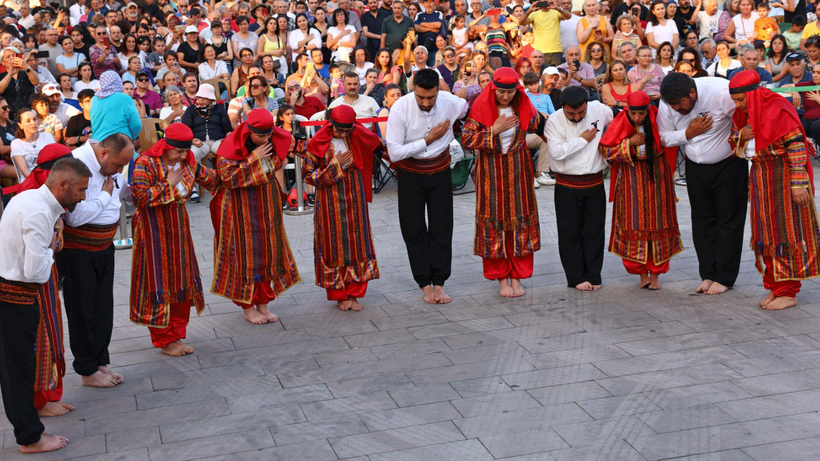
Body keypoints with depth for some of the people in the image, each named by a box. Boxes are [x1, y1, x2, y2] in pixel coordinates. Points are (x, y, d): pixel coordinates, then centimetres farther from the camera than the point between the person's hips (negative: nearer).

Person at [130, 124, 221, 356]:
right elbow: (140, 197, -24)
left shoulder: (188, 163, 4)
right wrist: (168, 184, -19)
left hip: (178, 227, 6)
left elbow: (213, 180, 19)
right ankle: (163, 340, 12)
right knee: (159, 283, 0)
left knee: (183, 281, 9)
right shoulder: (145, 163, -15)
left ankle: (176, 335, 22)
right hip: (154, 230, -6)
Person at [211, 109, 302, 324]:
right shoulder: (231, 146, -19)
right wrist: (253, 159, -27)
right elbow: (227, 176, -25)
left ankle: (263, 302, 20)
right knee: (246, 252, 1)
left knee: (268, 249, 8)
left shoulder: (275, 138, -5)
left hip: (267, 204, 5)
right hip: (241, 207, -5)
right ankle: (248, 306, 13)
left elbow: (292, 144, 17)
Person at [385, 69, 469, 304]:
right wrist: (428, 140, -21)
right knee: (414, 231, 3)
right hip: (410, 175, -1)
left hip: (440, 172, 2)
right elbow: (394, 153, -23)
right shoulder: (400, 108, -22)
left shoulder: (450, 102, -15)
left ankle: (439, 283, 14)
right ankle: (425, 284, 15)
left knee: (442, 229, 4)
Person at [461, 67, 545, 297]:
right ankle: (502, 279, 11)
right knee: (494, 221, 0)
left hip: (518, 170, 3)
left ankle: (517, 277, 13)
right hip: (491, 171, -2)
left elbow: (537, 125, 19)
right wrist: (494, 130, -19)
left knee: (521, 220, 3)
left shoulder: (523, 106, 0)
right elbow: (466, 139, -13)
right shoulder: (481, 107, -9)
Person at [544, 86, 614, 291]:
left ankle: (593, 276, 17)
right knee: (570, 232, 3)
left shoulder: (599, 110, -3)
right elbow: (556, 151, -23)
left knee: (594, 231, 7)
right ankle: (576, 278, 14)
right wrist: (583, 140, -14)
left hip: (595, 183, 2)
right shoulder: (554, 120, -11)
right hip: (567, 186, -2)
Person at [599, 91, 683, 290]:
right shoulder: (619, 124, -7)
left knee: (658, 223, 2)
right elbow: (606, 151, -8)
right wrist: (629, 144, -17)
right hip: (631, 181, 0)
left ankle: (655, 273, 12)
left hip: (656, 177, 0)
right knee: (634, 224, -2)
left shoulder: (658, 119, -7)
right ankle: (642, 273, 11)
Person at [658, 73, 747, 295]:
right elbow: (663, 137, -4)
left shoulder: (721, 92, -26)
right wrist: (688, 133, -18)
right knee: (702, 221, 8)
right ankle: (708, 274, 17)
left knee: (728, 220, 1)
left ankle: (724, 278, 8)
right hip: (695, 167, 5)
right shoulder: (667, 104, -12)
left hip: (728, 165, -4)